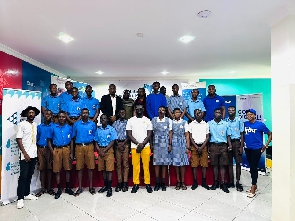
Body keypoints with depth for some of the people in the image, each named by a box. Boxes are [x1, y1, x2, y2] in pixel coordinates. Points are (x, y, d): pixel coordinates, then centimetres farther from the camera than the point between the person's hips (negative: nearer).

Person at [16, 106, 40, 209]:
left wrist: (36, 151, 7)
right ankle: (20, 198, 6)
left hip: (33, 155, 5)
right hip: (25, 155, -5)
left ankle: (26, 194, 24)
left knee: (29, 175, 12)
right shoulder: (21, 124, -6)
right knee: (23, 176, -3)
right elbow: (19, 140, -10)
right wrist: (25, 154, -14)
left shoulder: (35, 125, 10)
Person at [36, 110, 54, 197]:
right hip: (41, 149, 2)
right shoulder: (39, 126, 9)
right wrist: (36, 151, 2)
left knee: (49, 168, 4)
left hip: (50, 149, -2)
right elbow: (37, 139, 10)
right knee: (42, 168, 6)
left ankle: (49, 188, 15)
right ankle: (42, 188, 16)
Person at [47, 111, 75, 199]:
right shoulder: (53, 127, 2)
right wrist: (52, 152, -6)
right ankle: (59, 189, 18)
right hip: (57, 149, 0)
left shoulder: (69, 128, 4)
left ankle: (67, 188, 22)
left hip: (67, 149, 1)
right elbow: (49, 141, 4)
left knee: (68, 169, 7)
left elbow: (71, 141, 6)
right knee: (57, 170, 5)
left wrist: (71, 153, 0)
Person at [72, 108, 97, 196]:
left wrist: (96, 150, 0)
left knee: (90, 167, 4)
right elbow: (72, 138, 7)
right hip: (79, 147, 0)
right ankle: (80, 188, 20)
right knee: (79, 168, 6)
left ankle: (91, 187, 18)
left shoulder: (92, 124, 5)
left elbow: (95, 137, 7)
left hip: (89, 146, 0)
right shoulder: (76, 124, 6)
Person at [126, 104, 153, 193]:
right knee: (135, 166, 5)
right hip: (134, 146, 0)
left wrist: (142, 144, -11)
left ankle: (147, 183, 16)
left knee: (146, 165, 5)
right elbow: (129, 134, -1)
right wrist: (138, 144, -10)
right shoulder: (130, 120, 4)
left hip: (146, 146, 0)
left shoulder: (147, 120, 5)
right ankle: (136, 184, 17)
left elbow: (149, 134, 1)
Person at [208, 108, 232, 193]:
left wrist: (230, 145, -5)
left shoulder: (225, 124, 7)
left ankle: (223, 183, 7)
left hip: (223, 146, 0)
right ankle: (215, 182, 17)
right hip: (213, 146, 0)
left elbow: (228, 135, 9)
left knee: (222, 165, 2)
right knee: (215, 165, 6)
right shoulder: (209, 123, 5)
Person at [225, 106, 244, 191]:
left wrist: (241, 146, -5)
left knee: (238, 162, -1)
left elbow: (242, 134, 2)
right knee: (229, 162, 7)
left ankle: (238, 182, 6)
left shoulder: (239, 121, 1)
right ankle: (231, 182, 16)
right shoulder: (225, 121, 5)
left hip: (236, 142, -1)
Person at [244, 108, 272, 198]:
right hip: (247, 149, 4)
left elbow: (270, 134, 1)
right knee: (251, 167, 14)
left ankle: (253, 189, 5)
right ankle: (254, 185, 29)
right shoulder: (245, 124, 1)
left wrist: (266, 145, -3)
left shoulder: (260, 124, -8)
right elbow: (243, 134, 17)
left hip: (256, 149, -4)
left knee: (254, 167, -3)